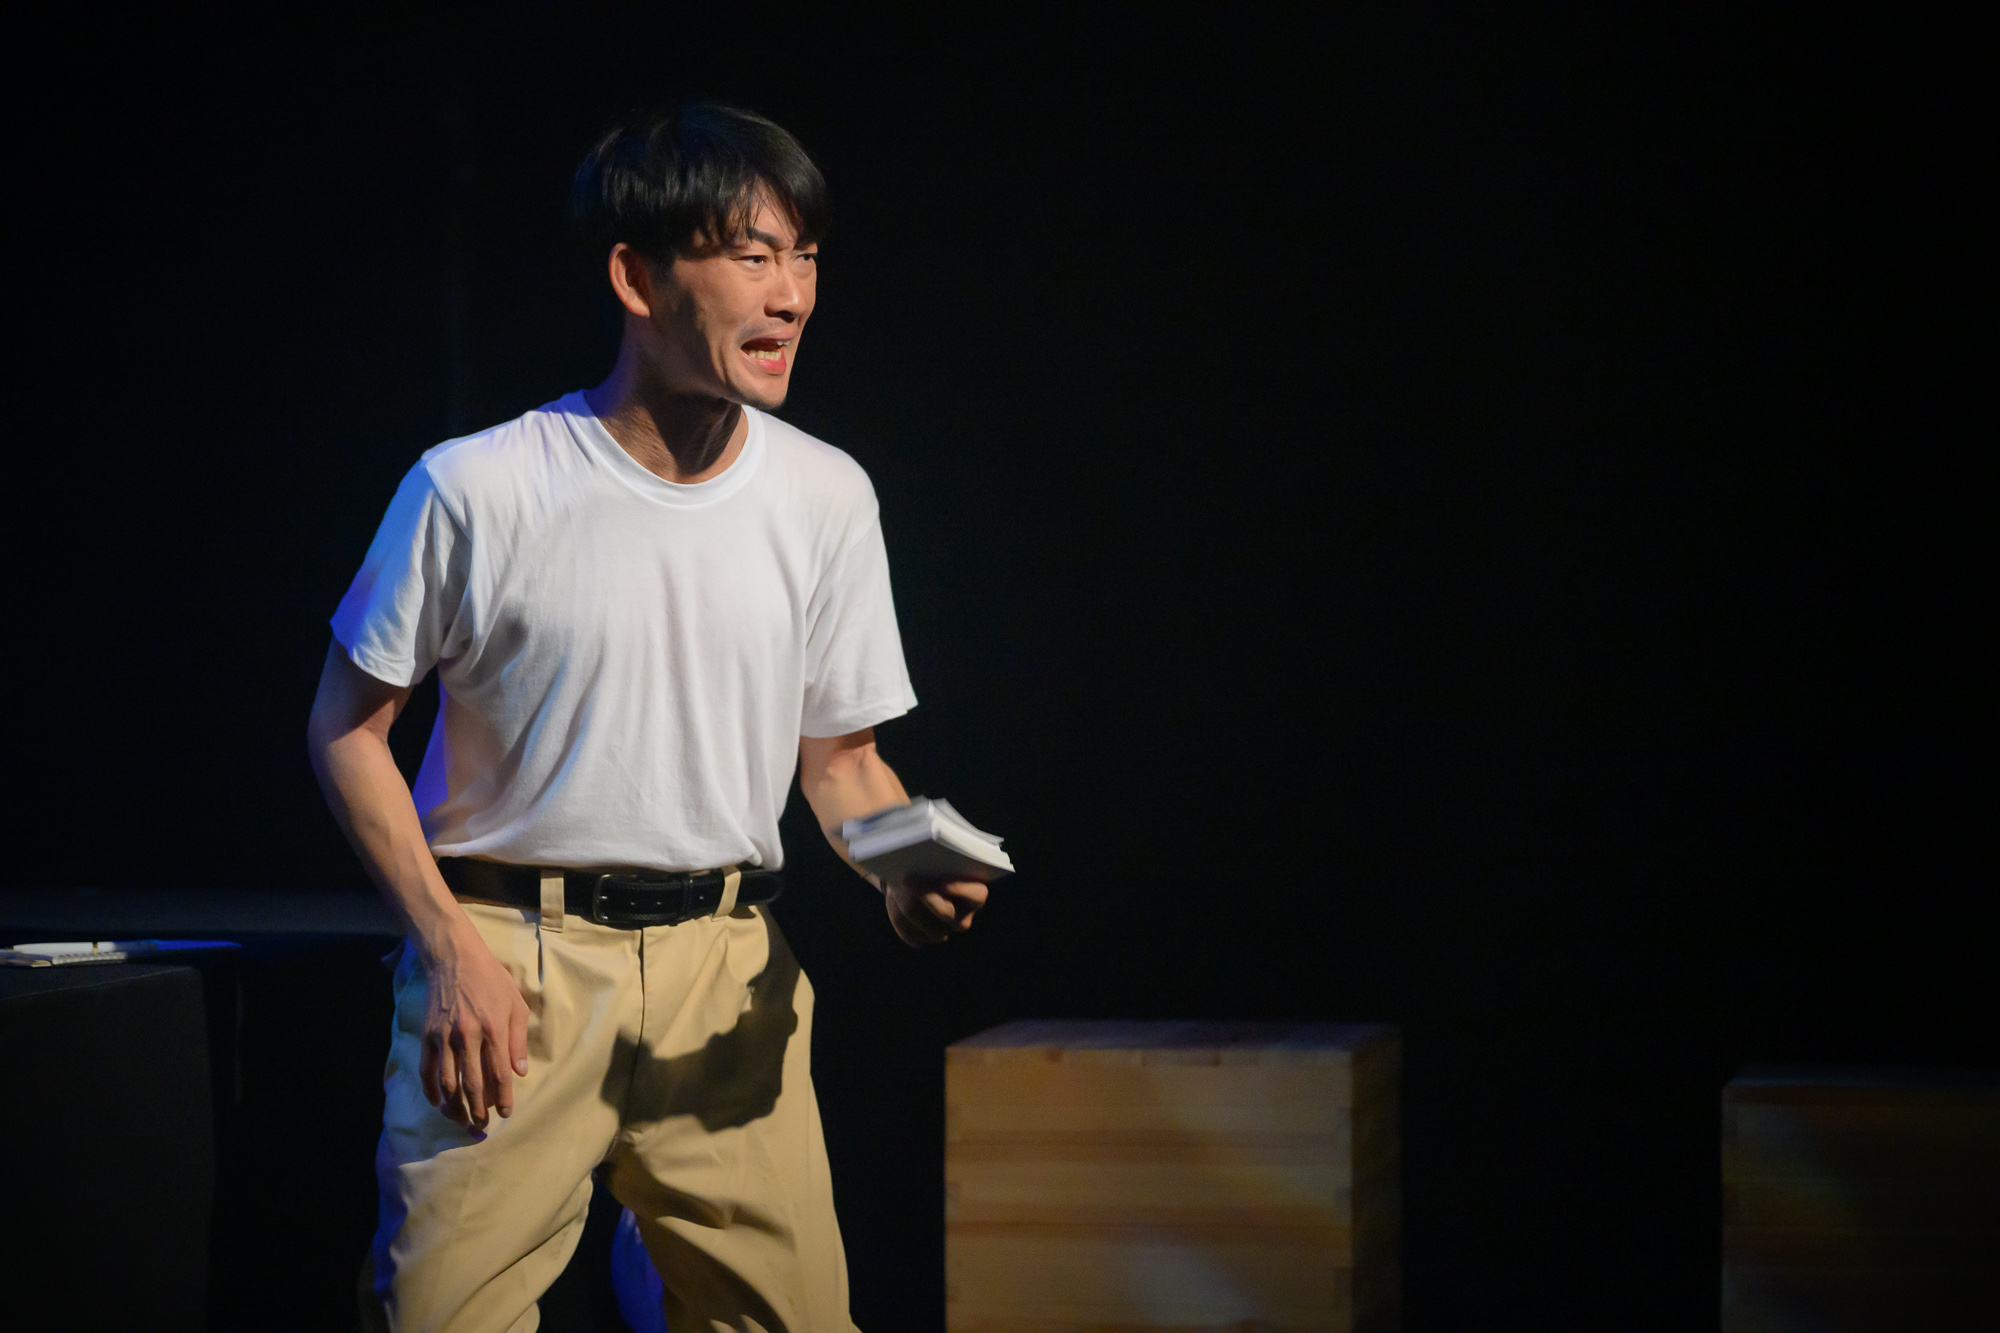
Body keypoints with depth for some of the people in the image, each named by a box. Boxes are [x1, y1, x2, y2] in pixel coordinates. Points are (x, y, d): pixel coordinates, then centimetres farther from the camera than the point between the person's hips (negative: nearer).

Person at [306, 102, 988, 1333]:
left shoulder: (828, 499, 3)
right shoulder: (479, 489, -8)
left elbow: (840, 757, 12)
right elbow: (349, 725, 0)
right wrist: (448, 948, -9)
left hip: (725, 963, 3)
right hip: (508, 955, -3)